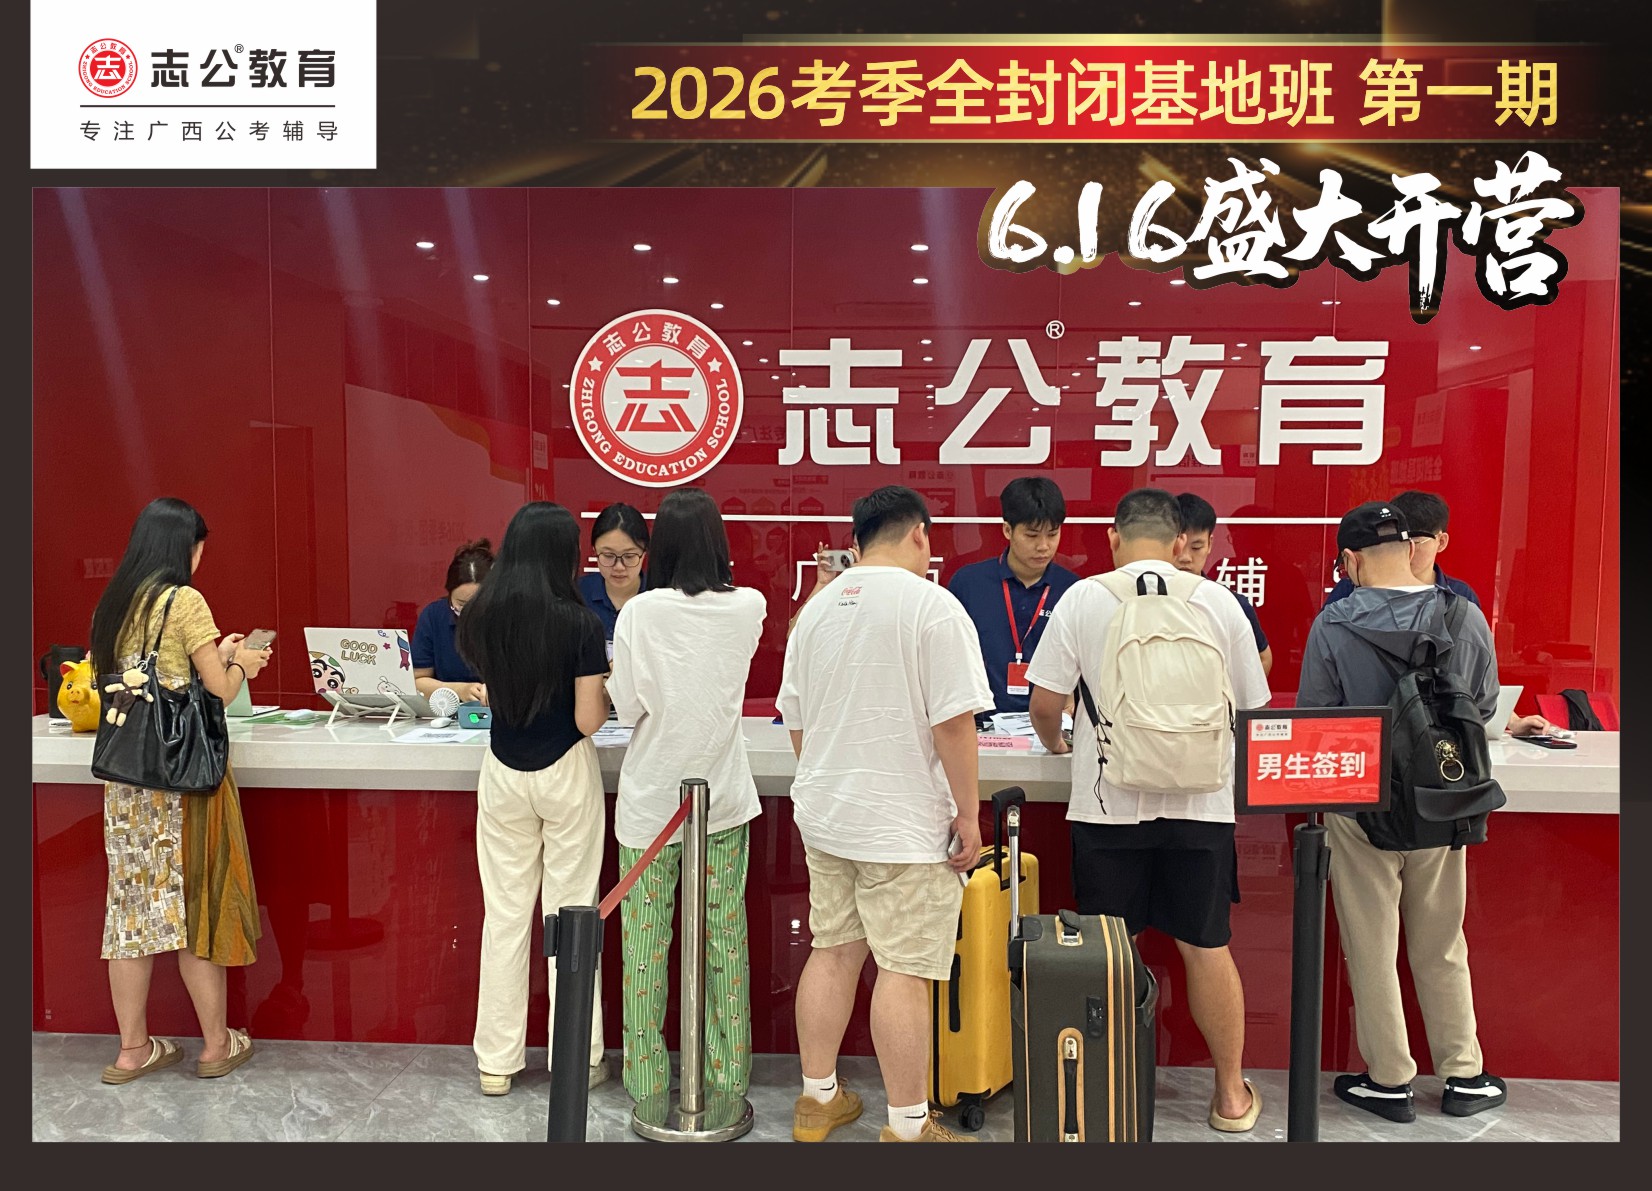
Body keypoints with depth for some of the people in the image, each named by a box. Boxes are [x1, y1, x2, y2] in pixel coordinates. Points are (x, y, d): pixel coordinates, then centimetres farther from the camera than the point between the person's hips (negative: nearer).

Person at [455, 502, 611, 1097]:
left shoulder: (479, 617, -1)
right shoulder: (580, 622, -15)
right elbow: (589, 719, -15)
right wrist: (605, 686, 4)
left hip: (503, 774, 4)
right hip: (566, 774, -3)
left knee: (504, 914, 12)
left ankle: (496, 1060, 23)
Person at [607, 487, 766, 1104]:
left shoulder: (640, 613, -12)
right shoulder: (748, 608, -4)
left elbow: (626, 706, -8)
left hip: (652, 800, -2)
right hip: (724, 798, 2)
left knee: (646, 940, 11)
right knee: (725, 935, 12)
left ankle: (647, 1075, 22)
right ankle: (728, 1071, 22)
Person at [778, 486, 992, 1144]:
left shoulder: (817, 608, 8)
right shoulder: (932, 606, -13)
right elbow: (953, 723, -17)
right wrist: (968, 815, -9)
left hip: (824, 813, 7)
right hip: (905, 824, -7)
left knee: (833, 952, 16)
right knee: (903, 969, 2)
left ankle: (817, 1099, 29)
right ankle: (908, 1127, 13)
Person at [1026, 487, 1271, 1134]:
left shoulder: (1083, 598, -3)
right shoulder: (1217, 601, 2)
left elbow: (1043, 703, -4)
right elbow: (1252, 705, 8)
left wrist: (1055, 742, 17)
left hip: (1108, 802, -1)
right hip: (1199, 802, 2)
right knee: (1206, 947, 13)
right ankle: (1232, 1093, 28)